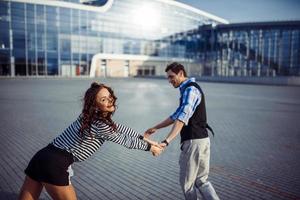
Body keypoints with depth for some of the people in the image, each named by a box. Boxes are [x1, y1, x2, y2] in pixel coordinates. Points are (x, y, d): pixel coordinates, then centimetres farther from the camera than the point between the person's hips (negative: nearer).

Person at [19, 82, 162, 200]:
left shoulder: (93, 116, 10)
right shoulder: (100, 125, -17)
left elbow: (120, 128, 20)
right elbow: (125, 141, -4)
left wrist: (143, 138, 24)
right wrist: (149, 147, 11)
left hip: (43, 157, 9)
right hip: (55, 165, -9)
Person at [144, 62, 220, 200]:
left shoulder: (190, 90, -14)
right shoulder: (188, 90, 17)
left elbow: (182, 119, -28)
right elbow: (177, 115, 22)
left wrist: (166, 141, -36)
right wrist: (155, 128, 20)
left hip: (193, 141, -10)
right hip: (201, 139, 10)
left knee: (186, 181, 7)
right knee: (201, 180, 14)